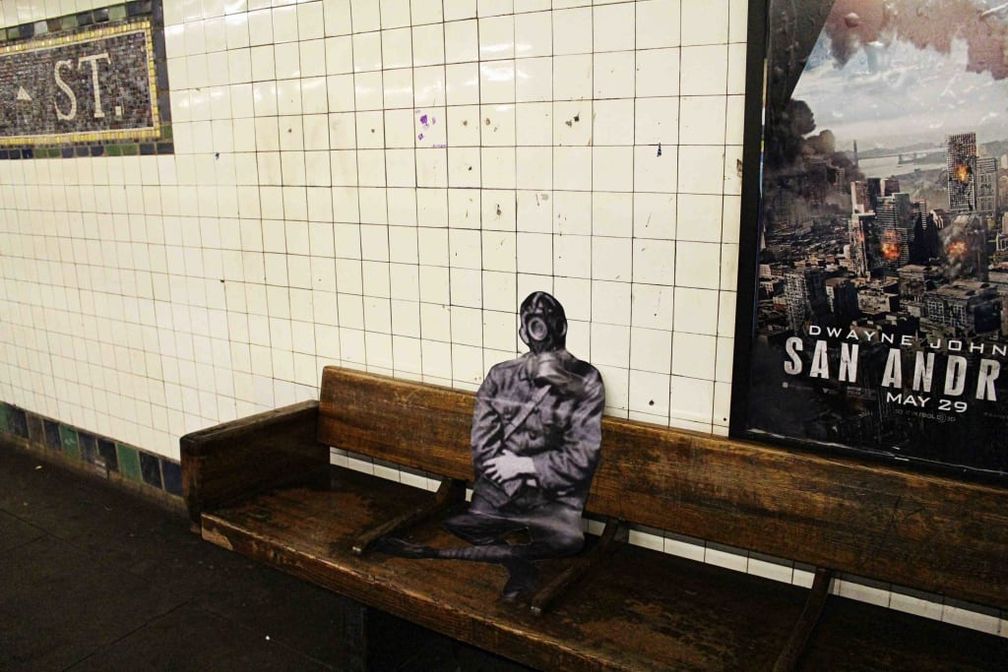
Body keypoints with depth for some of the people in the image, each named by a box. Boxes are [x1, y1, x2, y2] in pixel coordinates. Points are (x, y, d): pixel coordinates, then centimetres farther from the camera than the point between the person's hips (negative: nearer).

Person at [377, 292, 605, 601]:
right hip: (499, 492, 1)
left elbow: (582, 457, -5)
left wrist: (525, 465, -9)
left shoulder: (585, 383, -1)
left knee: (568, 539, -33)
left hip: (554, 499, -1)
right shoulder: (501, 378, 5)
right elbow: (483, 448, 0)